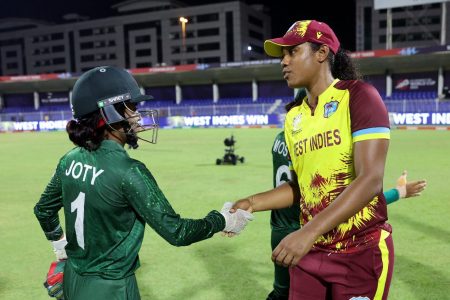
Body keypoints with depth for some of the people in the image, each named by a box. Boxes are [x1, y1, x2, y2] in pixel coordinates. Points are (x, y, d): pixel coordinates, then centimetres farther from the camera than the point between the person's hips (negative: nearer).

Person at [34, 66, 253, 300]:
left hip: (73, 281, 7)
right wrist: (223, 220, -8)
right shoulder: (128, 171, -25)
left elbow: (43, 209, 11)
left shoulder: (70, 160, -4)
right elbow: (176, 232, -22)